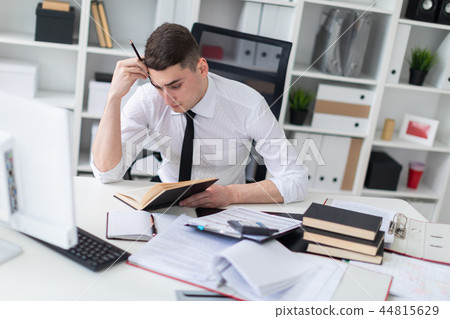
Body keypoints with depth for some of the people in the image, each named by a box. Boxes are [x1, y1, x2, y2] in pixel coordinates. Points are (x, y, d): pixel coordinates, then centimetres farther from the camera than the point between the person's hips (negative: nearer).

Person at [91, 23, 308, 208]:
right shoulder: (147, 100, -14)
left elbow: (296, 181, -19)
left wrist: (230, 193, -33)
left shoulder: (249, 105, -20)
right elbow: (106, 172, -20)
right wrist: (114, 96, -28)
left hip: (224, 212, 0)